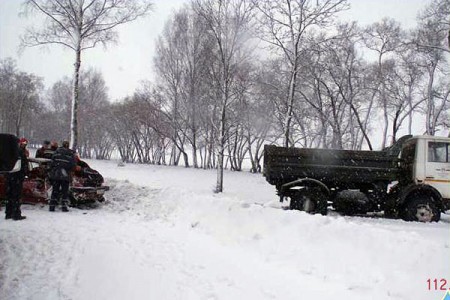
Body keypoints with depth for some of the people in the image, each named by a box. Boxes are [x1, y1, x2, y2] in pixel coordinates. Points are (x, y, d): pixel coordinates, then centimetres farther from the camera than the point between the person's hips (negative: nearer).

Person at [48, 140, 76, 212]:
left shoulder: (57, 151, 6)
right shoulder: (71, 153, 1)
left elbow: (52, 162, 2)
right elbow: (73, 165, -3)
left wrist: (51, 171, 8)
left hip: (55, 174, 2)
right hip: (65, 175, -2)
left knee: (55, 190, 10)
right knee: (65, 191, 6)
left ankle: (52, 206, 8)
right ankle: (64, 206, 2)